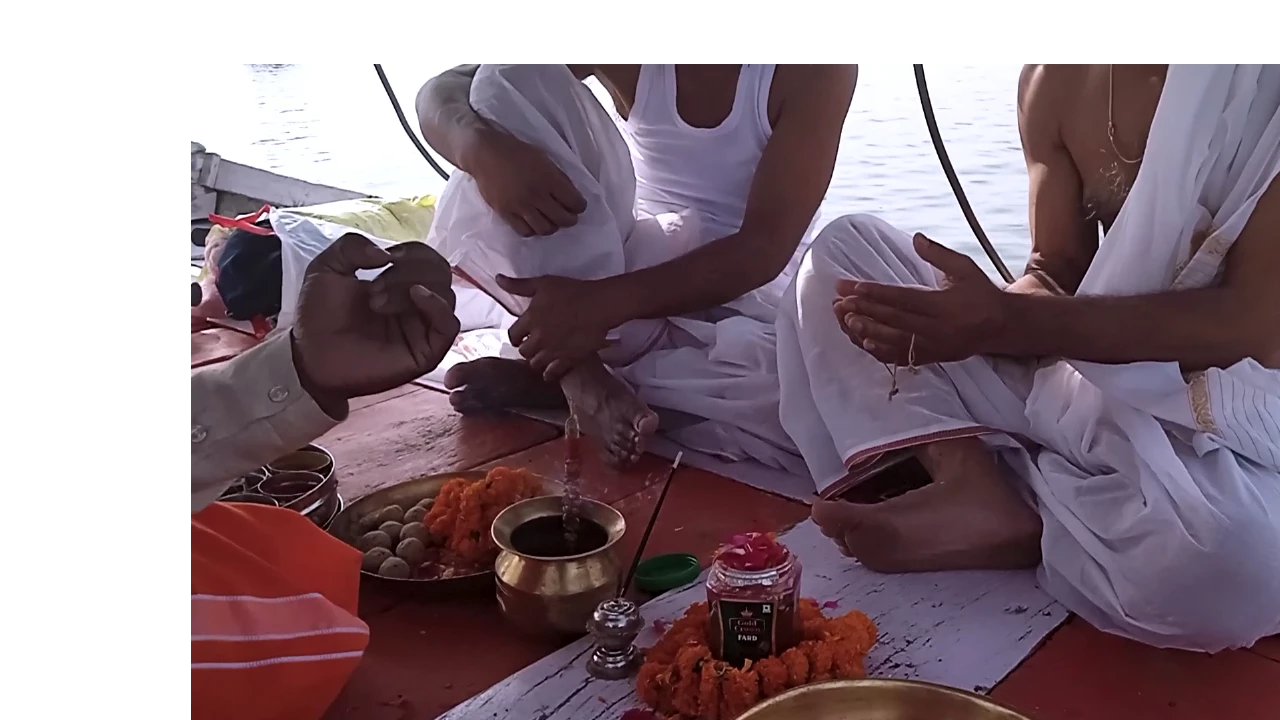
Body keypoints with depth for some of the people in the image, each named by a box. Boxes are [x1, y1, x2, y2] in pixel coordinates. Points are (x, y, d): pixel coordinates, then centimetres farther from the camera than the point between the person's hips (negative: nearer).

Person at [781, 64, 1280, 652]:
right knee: (845, 250, -1)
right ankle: (975, 488, -19)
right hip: (1084, 374, 5)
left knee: (1229, 568, -41)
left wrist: (1005, 322, -33)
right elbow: (1057, 276, 1)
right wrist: (987, 313, -23)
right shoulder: (1057, 77, -2)